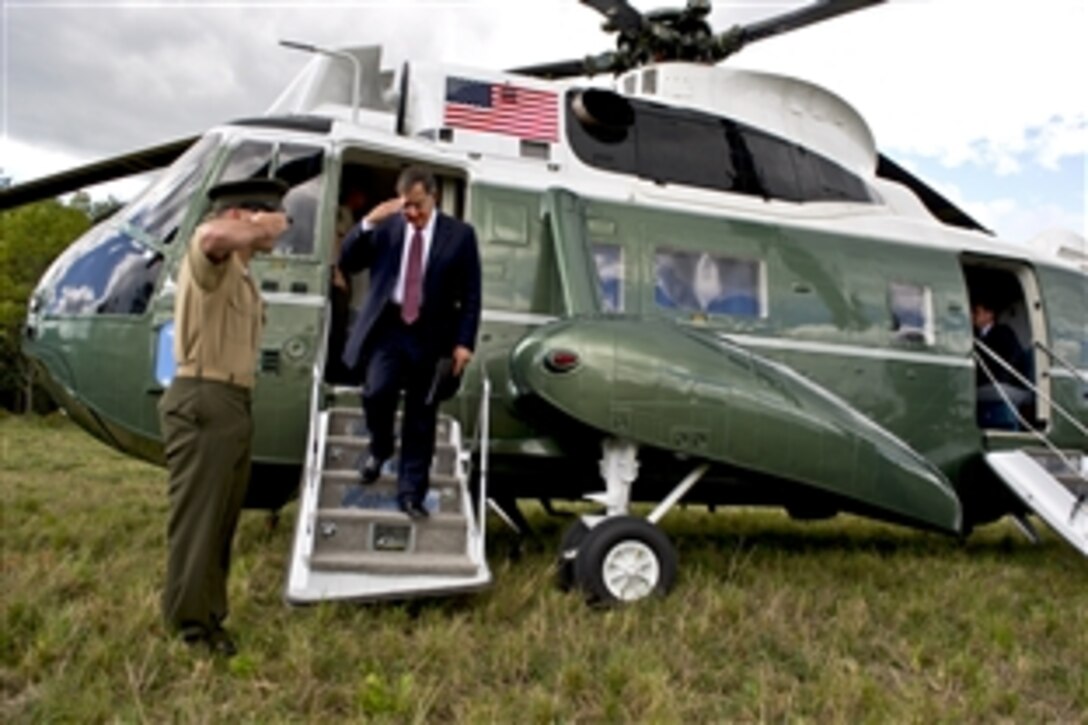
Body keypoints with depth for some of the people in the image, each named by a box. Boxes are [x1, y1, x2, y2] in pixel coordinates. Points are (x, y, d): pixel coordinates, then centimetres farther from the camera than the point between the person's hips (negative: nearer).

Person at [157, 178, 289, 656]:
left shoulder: (240, 274, 20)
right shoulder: (212, 261, -11)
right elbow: (212, 235, -36)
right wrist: (258, 227, -21)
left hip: (232, 402, 10)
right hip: (203, 402, -10)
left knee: (222, 516, 16)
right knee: (197, 516, -2)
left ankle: (207, 612, 28)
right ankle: (190, 621, 9)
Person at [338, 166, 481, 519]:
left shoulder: (460, 234, 1)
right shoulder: (385, 227, 6)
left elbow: (471, 294, 1)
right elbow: (347, 264, 1)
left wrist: (464, 342, -7)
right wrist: (368, 222, -11)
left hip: (429, 335, -1)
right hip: (387, 327, 1)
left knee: (420, 419, 3)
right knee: (376, 392, -19)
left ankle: (410, 493, 14)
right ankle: (379, 448, 14)